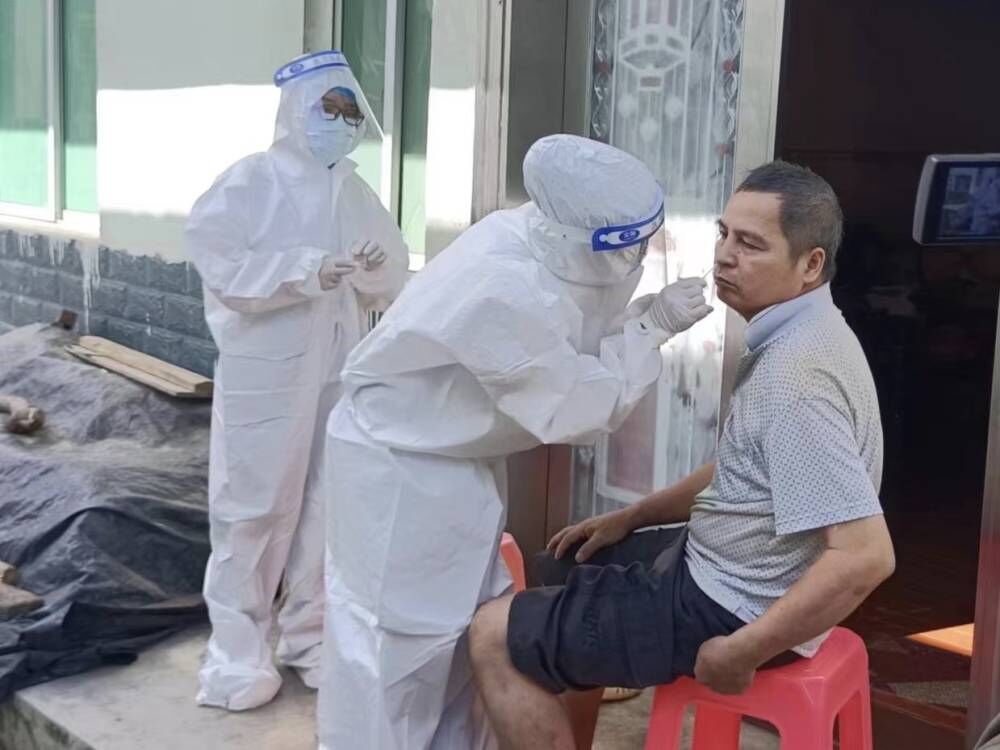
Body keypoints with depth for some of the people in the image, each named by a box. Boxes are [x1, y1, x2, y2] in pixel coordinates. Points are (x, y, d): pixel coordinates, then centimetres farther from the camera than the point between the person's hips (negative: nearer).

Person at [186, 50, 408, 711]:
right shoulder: (251, 180, -5)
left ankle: (311, 634, 25)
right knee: (256, 507, 0)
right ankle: (239, 650, 11)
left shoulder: (355, 192, 10)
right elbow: (220, 266, -14)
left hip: (340, 370, 5)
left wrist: (374, 270, -12)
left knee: (329, 502, 10)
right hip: (266, 372, -5)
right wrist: (305, 271, -23)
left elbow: (393, 279, 11)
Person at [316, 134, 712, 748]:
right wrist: (654, 328, -20)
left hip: (458, 459, 9)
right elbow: (580, 409, -24)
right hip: (400, 467, -9)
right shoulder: (508, 291, -35)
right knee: (398, 641, 2)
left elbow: (571, 351, 0)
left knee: (473, 631, 16)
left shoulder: (535, 240, -10)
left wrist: (644, 315, -14)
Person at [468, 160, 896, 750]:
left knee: (495, 636, -7)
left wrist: (740, 652, -26)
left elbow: (866, 556, -33)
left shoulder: (794, 379, -29)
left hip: (730, 606, -10)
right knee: (568, 570, 27)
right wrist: (631, 517, 14)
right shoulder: (795, 335, 5)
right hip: (721, 564, 10)